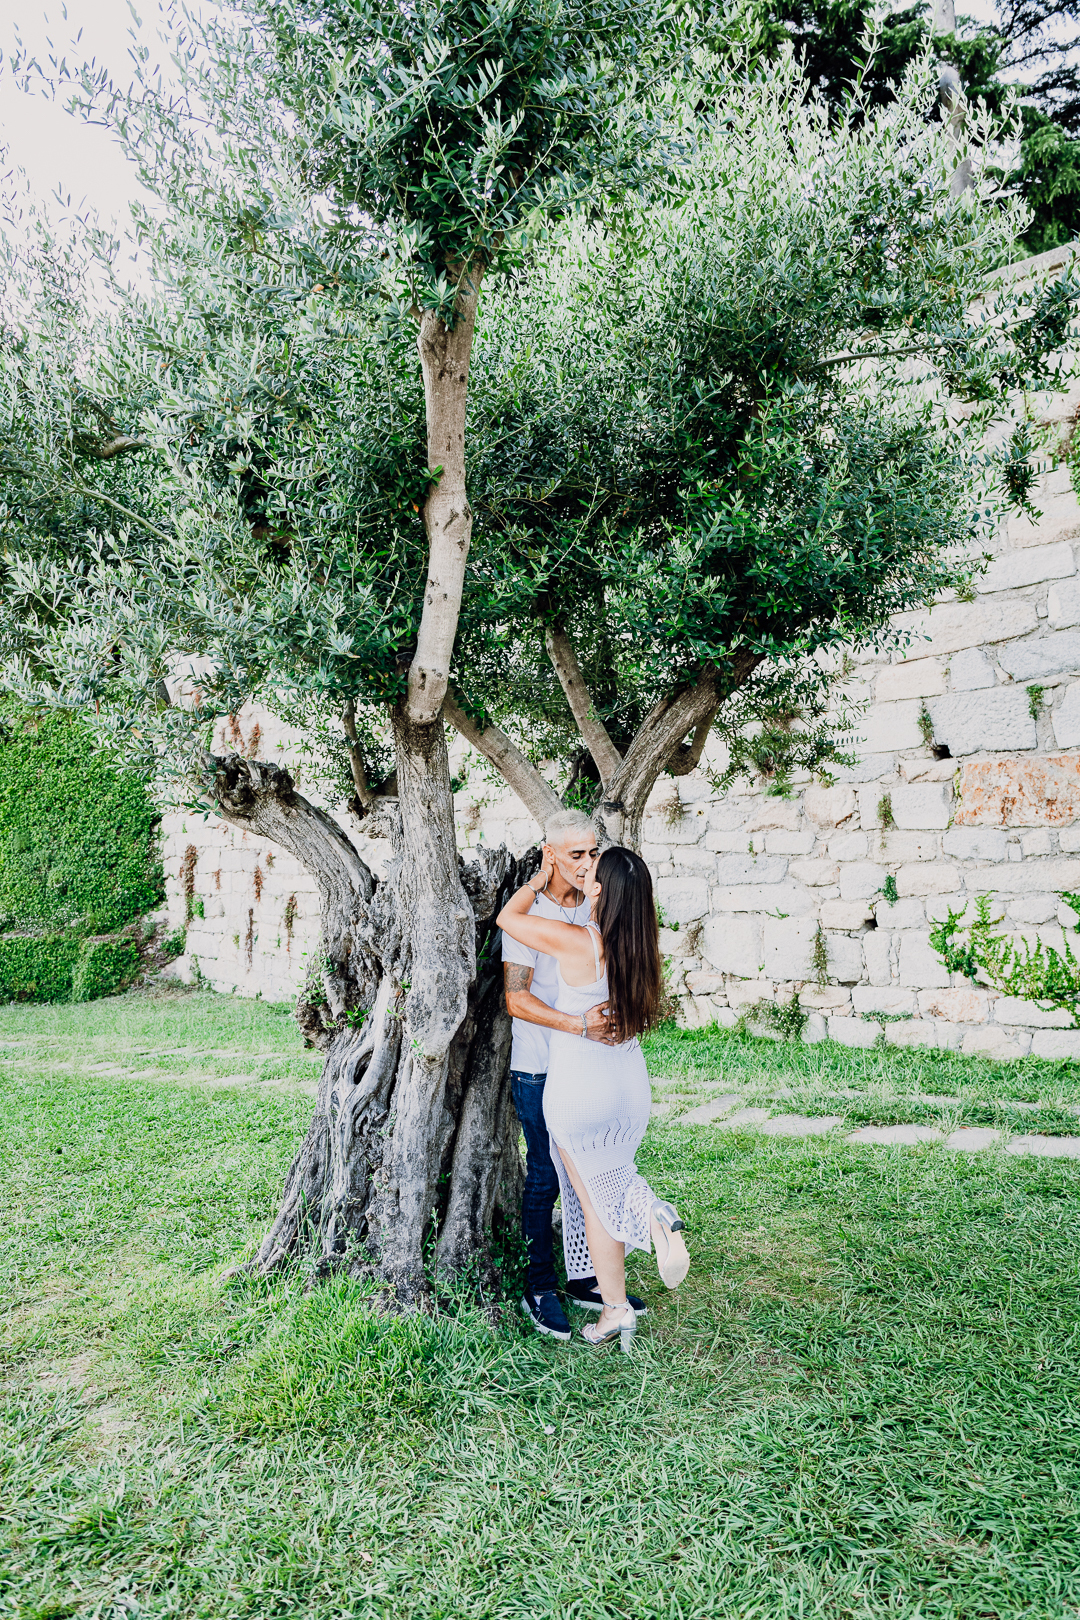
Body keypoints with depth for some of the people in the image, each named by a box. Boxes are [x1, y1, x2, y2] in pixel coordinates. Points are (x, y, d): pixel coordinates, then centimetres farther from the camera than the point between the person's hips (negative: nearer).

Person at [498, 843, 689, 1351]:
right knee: (612, 1174, 27)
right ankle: (656, 1217, 6)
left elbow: (508, 917, -10)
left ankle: (615, 1309, 17)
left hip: (578, 1090, -5)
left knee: (594, 1198, 13)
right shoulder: (646, 942, -7)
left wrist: (539, 879, 3)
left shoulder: (575, 942, -23)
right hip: (631, 1083, 5)